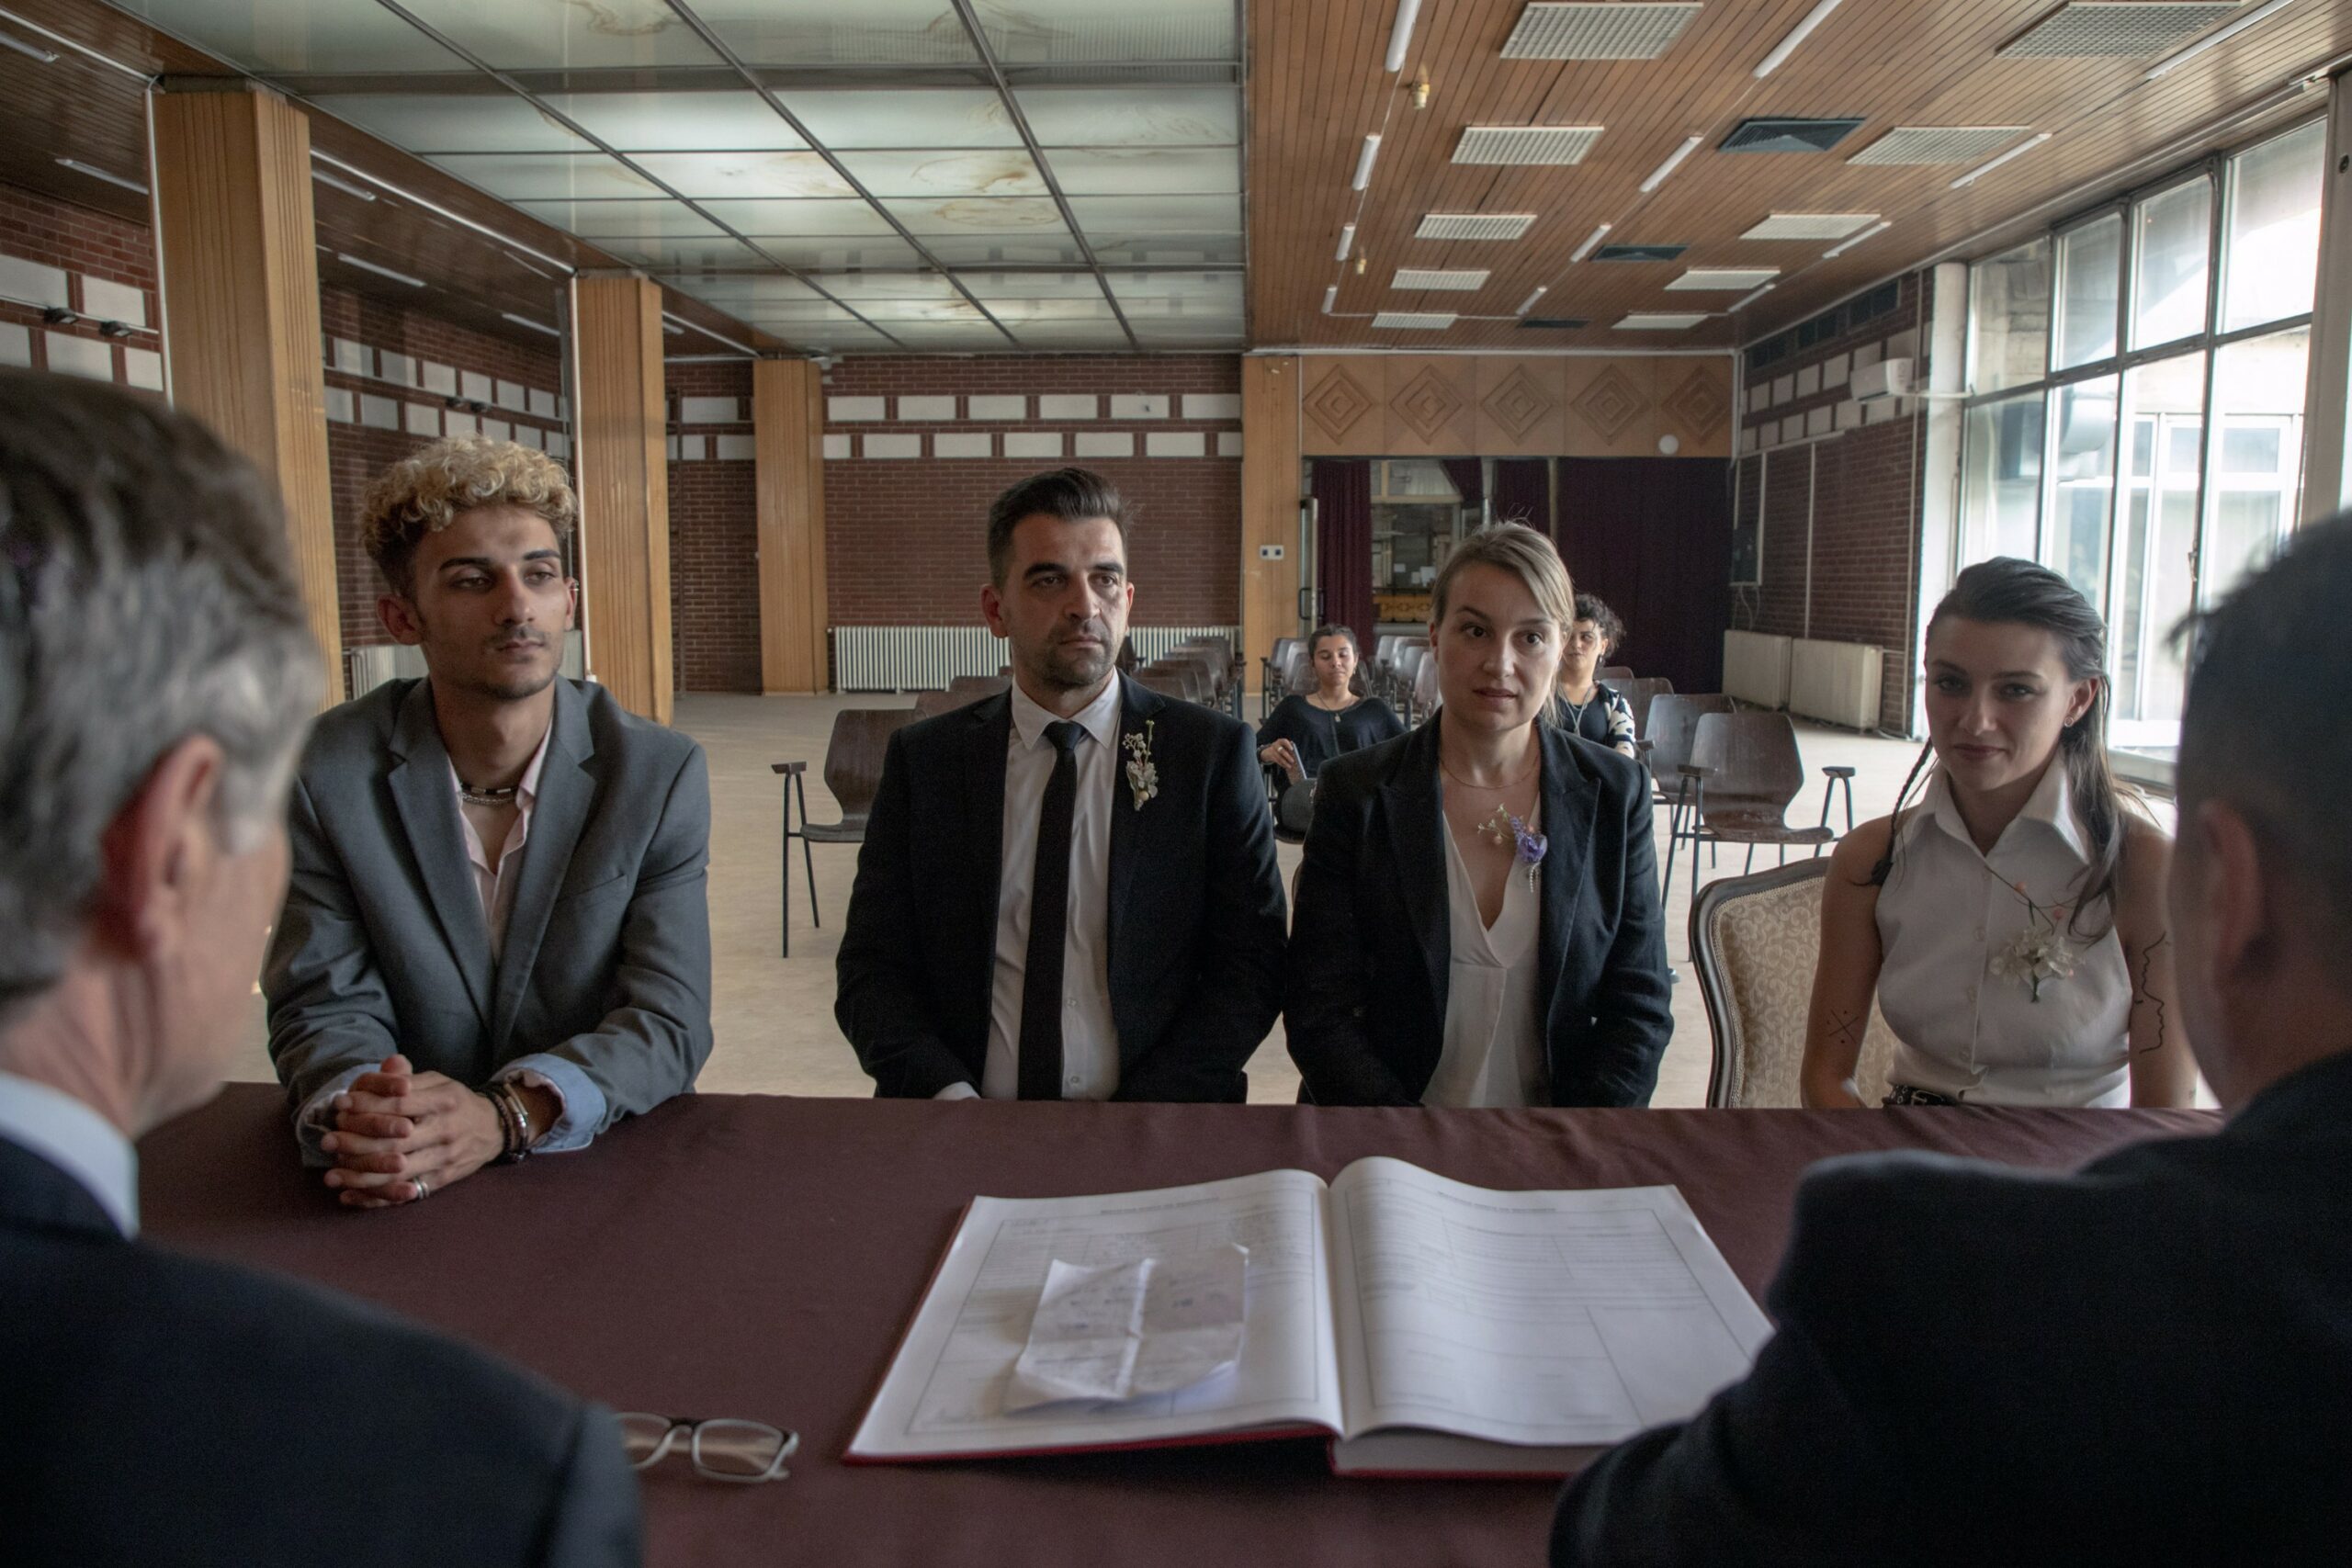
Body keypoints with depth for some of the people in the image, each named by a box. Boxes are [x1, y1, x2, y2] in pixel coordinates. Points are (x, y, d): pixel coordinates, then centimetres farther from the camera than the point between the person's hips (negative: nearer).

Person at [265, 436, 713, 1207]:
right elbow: (325, 1006, -3)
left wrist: (506, 1115, -26)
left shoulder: (662, 773, -3)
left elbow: (668, 1019, -9)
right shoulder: (326, 772, -1)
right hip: (401, 1194, 0)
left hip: (607, 1165, 0)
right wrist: (355, 1111, -26)